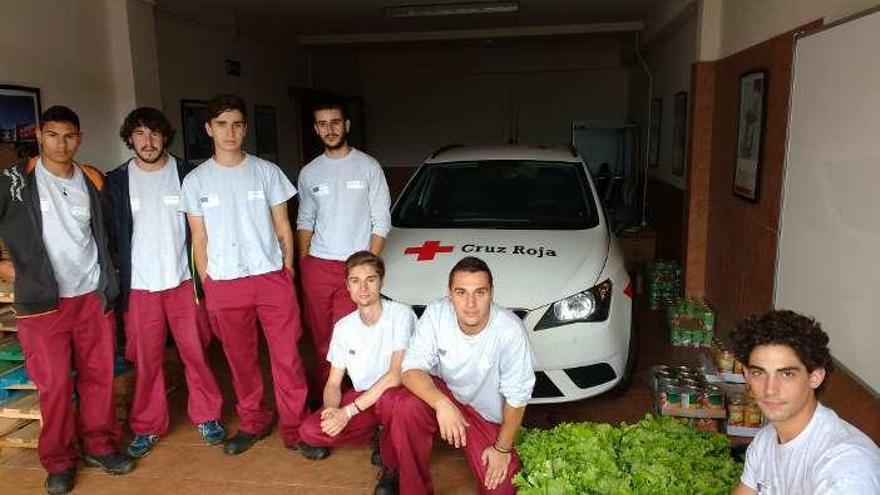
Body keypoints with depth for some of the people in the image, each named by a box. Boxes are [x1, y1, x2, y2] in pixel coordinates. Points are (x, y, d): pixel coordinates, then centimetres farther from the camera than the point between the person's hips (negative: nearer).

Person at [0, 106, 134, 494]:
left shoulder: (92, 181, 7)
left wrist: (108, 286, 15)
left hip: (92, 295, 3)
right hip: (43, 301, -3)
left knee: (98, 375, 8)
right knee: (54, 383, 3)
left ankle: (99, 445, 24)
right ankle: (59, 460, 19)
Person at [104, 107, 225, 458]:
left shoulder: (186, 174, 1)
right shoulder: (117, 181, 2)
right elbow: (111, 235, 5)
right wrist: (118, 282, 1)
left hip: (183, 281, 0)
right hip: (140, 286, 1)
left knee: (195, 352, 4)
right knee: (146, 358, 8)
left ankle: (207, 416, 21)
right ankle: (147, 426, 23)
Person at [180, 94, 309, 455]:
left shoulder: (266, 171, 3)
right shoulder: (195, 181, 5)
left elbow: (283, 227, 6)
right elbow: (199, 239, 8)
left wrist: (288, 272, 0)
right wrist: (207, 285, 4)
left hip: (272, 278, -1)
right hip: (224, 286, 1)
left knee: (287, 357, -1)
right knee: (241, 360, 12)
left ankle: (295, 428, 11)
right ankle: (253, 422, 30)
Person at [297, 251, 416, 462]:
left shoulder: (401, 314, -16)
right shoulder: (343, 327, 1)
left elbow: (397, 374, -25)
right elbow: (333, 383, 4)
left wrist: (348, 411, -25)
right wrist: (331, 409, -20)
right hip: (361, 397, 5)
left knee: (390, 398, -39)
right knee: (309, 431, -17)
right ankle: (379, 431, 7)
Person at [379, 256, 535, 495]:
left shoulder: (510, 331, -29)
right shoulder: (436, 313, -23)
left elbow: (517, 396, -17)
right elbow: (412, 368, -23)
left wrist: (503, 448, -8)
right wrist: (441, 403, -41)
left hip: (486, 414, 0)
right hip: (442, 391, 1)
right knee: (407, 406, -31)